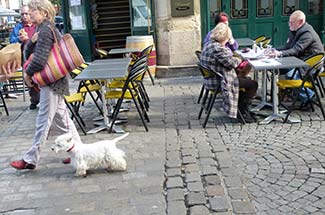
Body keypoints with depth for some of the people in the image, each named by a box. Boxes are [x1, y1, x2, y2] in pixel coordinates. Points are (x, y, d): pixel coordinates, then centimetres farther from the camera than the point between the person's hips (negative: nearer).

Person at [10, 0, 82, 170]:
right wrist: (32, 41, -4)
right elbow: (27, 55, 15)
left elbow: (39, 60, -22)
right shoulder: (43, 30, 17)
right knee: (61, 118, 13)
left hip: (51, 81, -10)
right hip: (53, 81, 10)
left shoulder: (46, 30, -14)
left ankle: (30, 159, 5)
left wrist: (28, 73, -7)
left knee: (43, 121, -3)